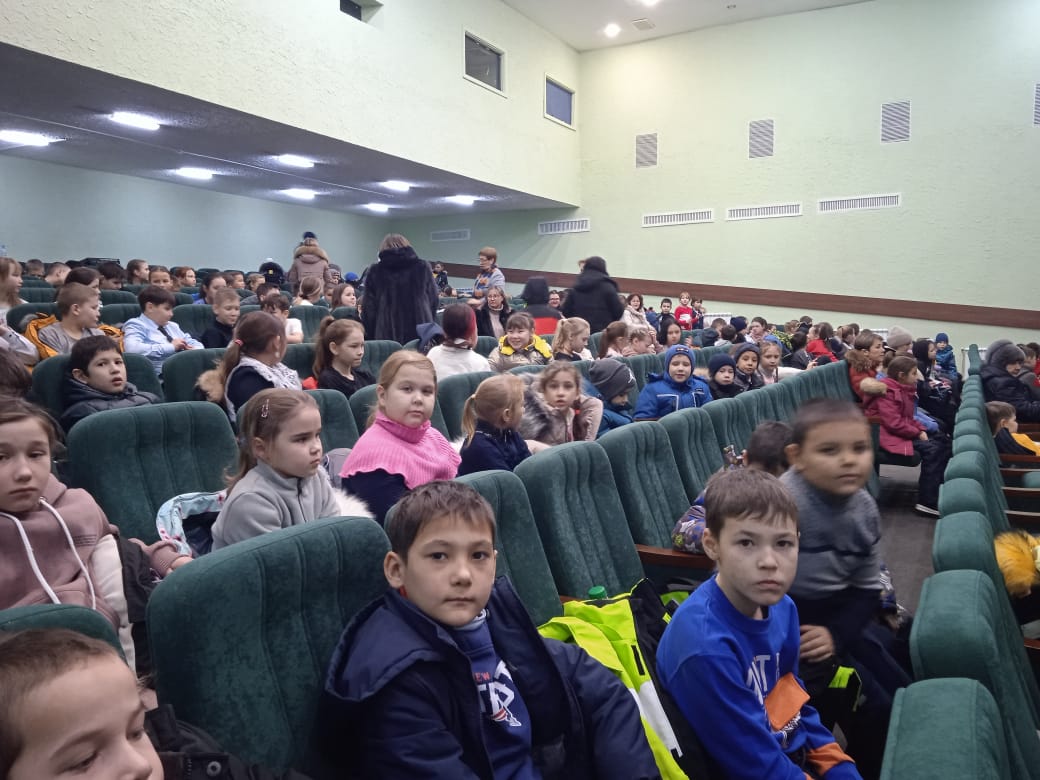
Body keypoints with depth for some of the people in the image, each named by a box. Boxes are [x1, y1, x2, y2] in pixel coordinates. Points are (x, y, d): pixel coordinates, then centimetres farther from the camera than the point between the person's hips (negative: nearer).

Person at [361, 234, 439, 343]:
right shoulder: (422, 267, 5)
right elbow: (434, 300, 9)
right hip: (421, 334, 1)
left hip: (388, 335, -1)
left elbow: (369, 308, 3)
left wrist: (371, 335, 11)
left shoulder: (375, 272, 2)